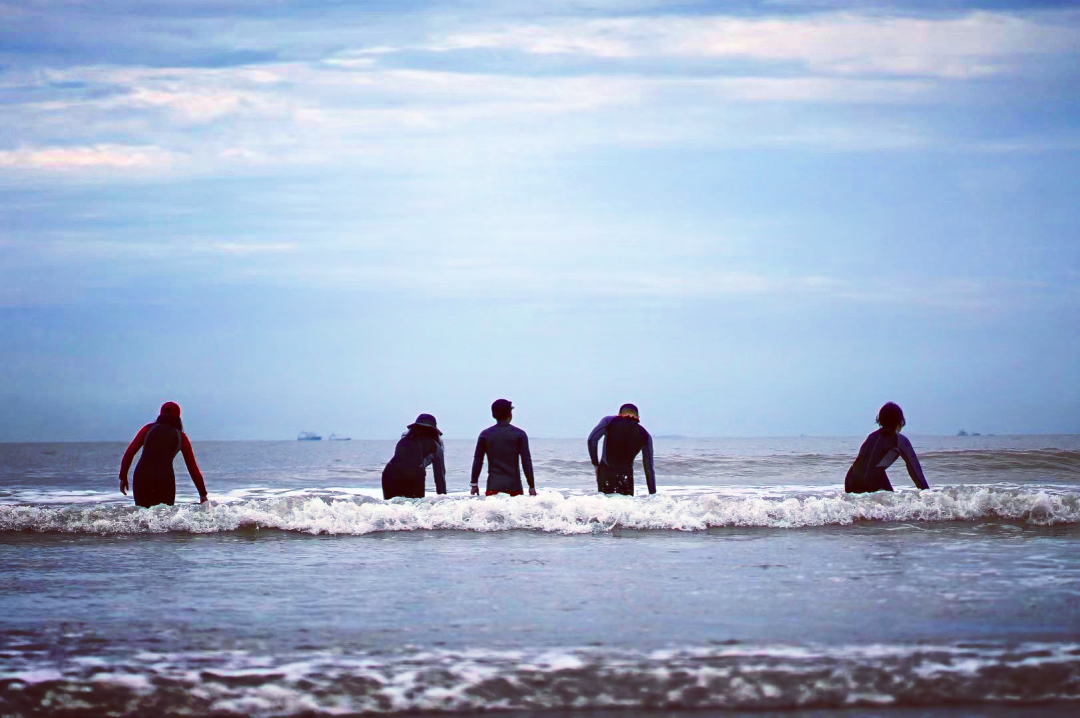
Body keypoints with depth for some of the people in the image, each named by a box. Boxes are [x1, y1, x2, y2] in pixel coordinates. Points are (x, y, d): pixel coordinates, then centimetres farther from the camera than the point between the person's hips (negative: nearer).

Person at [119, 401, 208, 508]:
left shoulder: (148, 429, 15)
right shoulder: (181, 437, 15)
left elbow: (129, 453, 8)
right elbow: (193, 467, 16)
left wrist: (123, 477, 13)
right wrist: (203, 493, 21)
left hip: (142, 476, 1)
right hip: (165, 479, -1)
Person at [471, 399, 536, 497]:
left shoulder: (485, 435, 5)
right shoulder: (519, 434, 0)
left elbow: (477, 461, 6)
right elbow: (526, 462, -2)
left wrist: (474, 484, 14)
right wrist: (532, 486, 2)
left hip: (493, 486, 1)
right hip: (514, 487, -1)